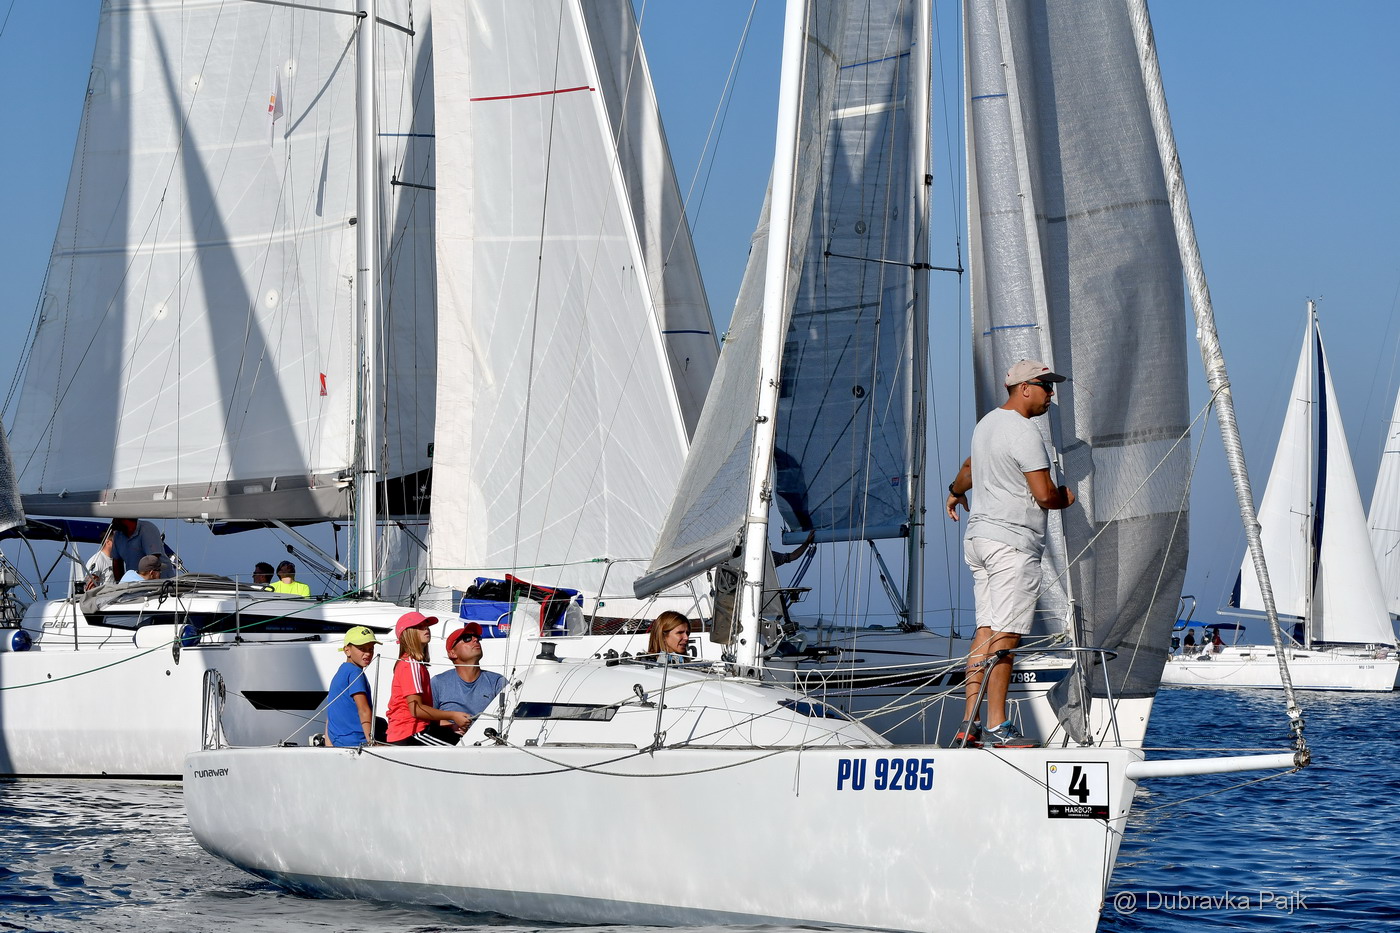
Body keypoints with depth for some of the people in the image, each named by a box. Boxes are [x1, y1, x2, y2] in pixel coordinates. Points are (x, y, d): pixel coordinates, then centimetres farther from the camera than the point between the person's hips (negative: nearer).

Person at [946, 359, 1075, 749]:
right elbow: (1044, 495, -18)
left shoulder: (986, 423, 16)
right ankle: (997, 726, -10)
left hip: (979, 537, 9)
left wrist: (955, 492, 56)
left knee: (987, 628, 9)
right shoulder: (1024, 432, -14)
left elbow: (969, 468, 36)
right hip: (1013, 541, -9)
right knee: (1004, 634, -9)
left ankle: (969, 723, 6)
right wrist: (1066, 497, 5)